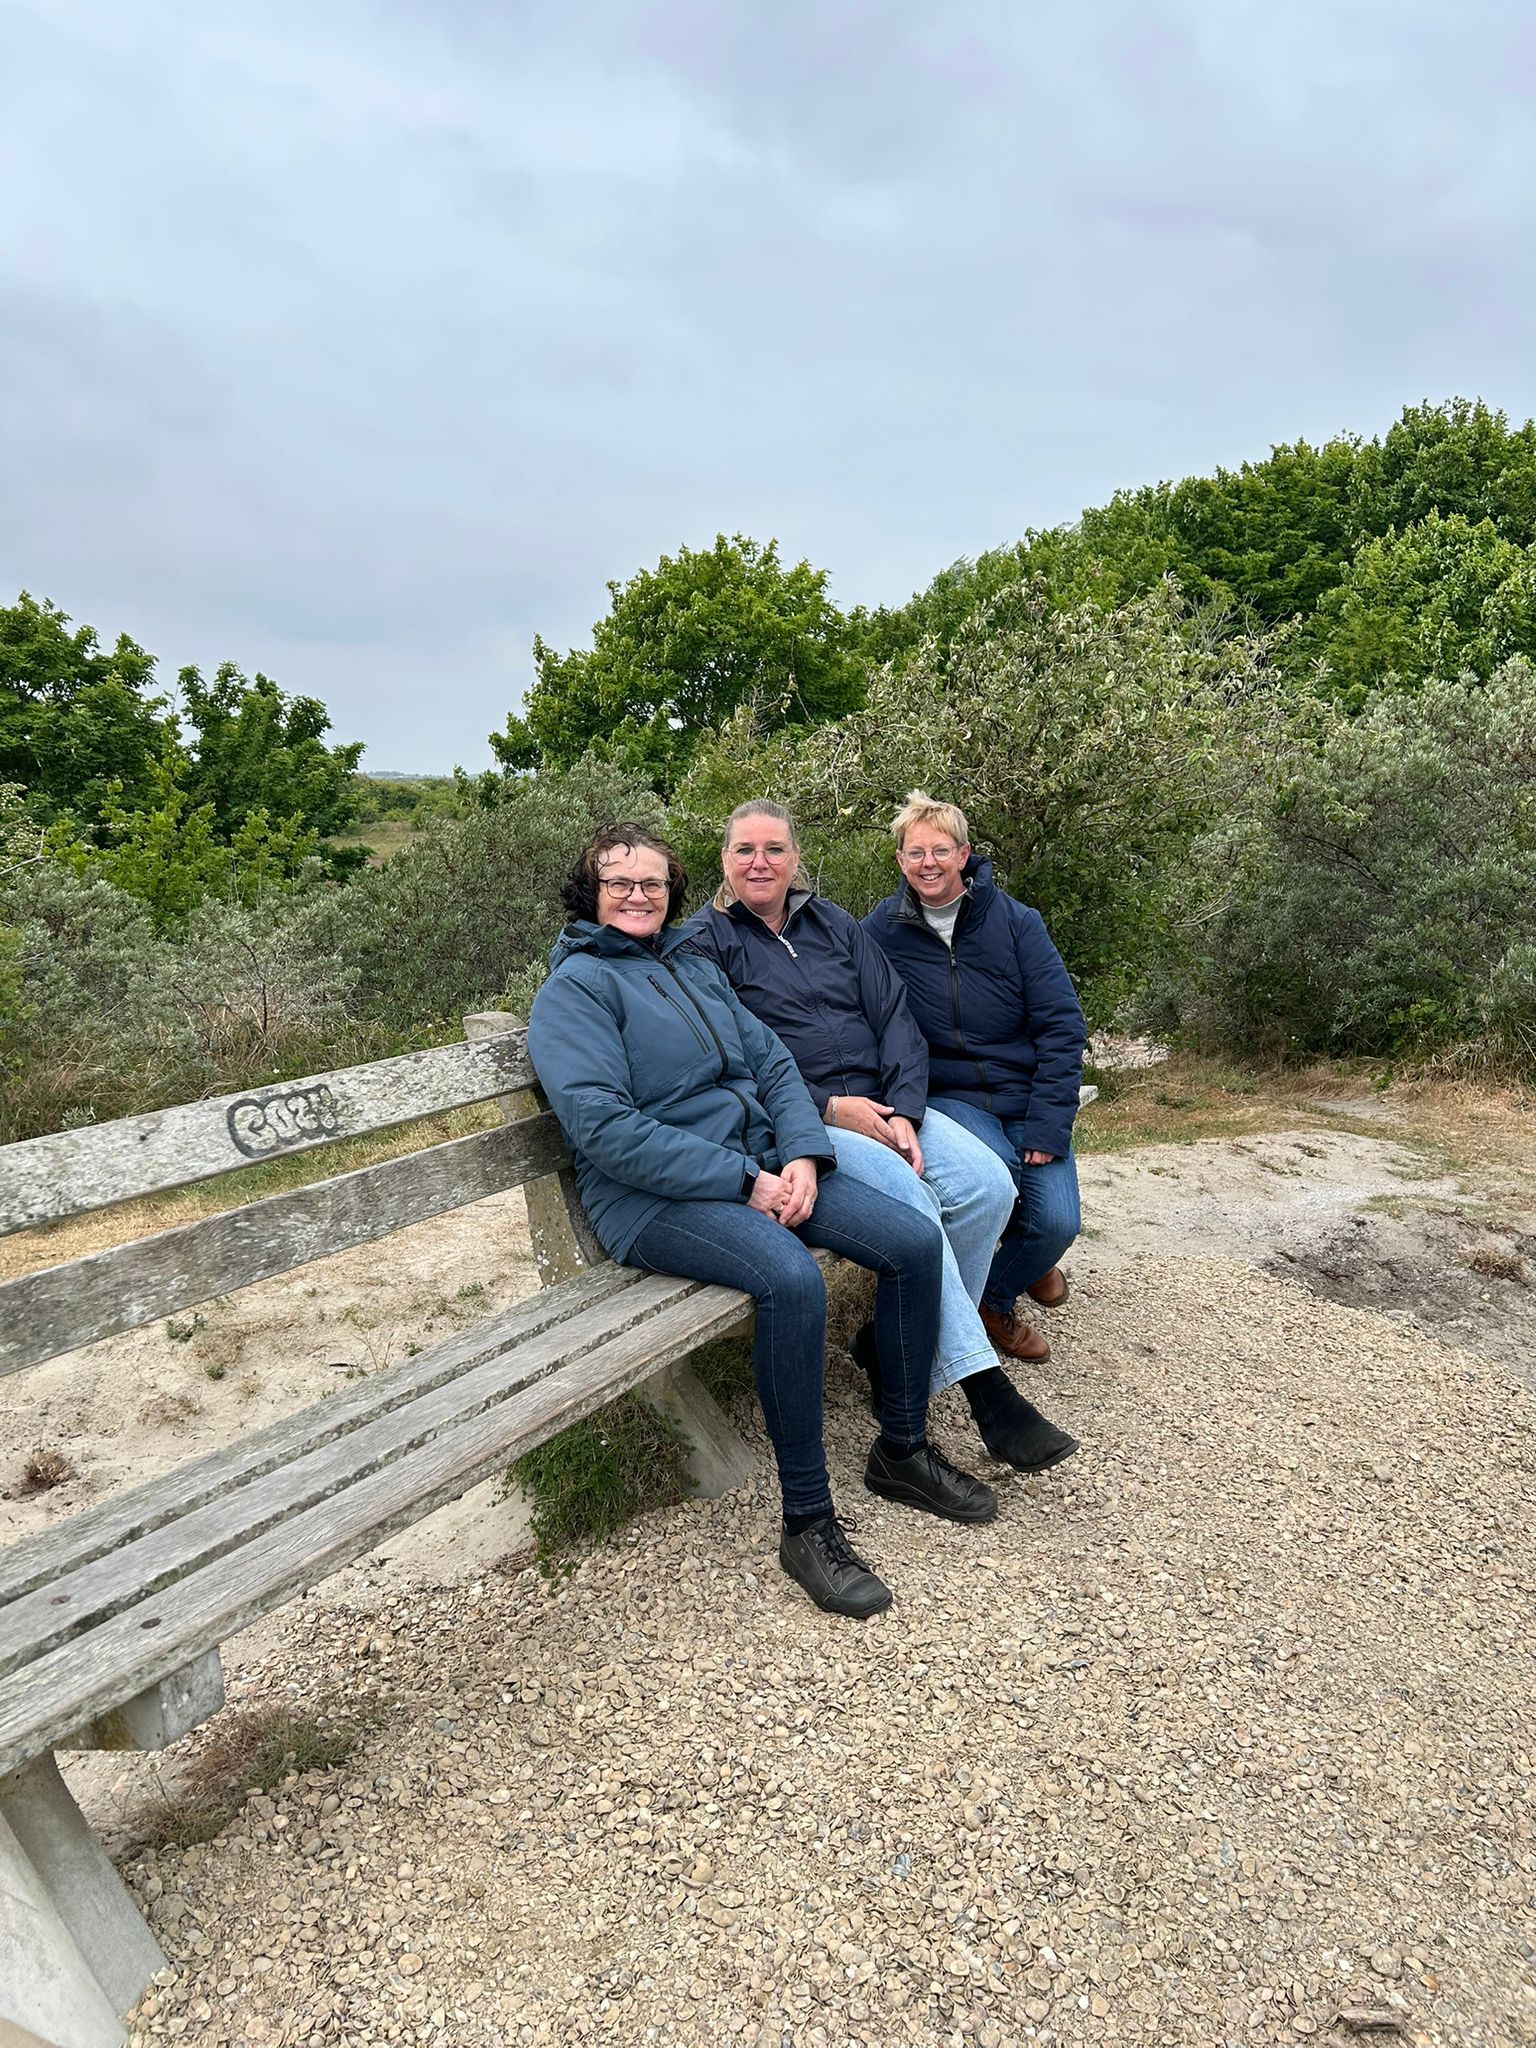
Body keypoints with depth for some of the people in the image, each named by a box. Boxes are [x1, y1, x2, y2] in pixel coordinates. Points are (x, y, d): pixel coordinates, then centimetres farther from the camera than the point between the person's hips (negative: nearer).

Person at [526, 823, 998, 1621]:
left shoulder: (696, 968, 18)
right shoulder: (575, 986, -5)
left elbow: (772, 1063, 12)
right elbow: (604, 1128, -17)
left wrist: (802, 1156, -8)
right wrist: (742, 1182, -18)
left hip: (760, 1167, 8)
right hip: (653, 1198, -7)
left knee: (915, 1241, -7)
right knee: (792, 1278, -34)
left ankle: (903, 1450, 12)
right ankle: (807, 1522, -18)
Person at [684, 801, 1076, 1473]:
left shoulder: (833, 924, 16)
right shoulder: (706, 941, 1)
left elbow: (894, 1017, 9)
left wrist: (903, 1113, -8)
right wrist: (830, 1108, -16)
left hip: (879, 1103, 6)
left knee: (988, 1185, -17)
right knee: (910, 1200, -29)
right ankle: (987, 1391, -21)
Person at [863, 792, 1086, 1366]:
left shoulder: (1014, 920, -1)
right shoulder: (881, 930, -1)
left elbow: (1061, 1024, -3)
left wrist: (1048, 1124, -12)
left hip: (1025, 1097, 1)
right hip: (946, 1096, -1)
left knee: (1057, 1222, -17)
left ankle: (993, 1297, 18)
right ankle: (1022, 1263, 4)